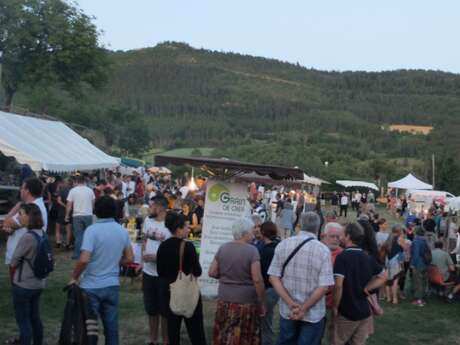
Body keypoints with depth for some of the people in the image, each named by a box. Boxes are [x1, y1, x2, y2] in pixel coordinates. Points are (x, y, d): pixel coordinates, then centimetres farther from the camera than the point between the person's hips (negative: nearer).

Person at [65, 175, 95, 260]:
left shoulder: (73, 190, -4)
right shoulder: (90, 190, 3)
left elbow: (69, 204, -5)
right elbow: (93, 202, 11)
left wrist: (67, 215, 5)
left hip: (77, 215, -2)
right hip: (88, 215, 2)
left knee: (78, 235, 2)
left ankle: (77, 254, 4)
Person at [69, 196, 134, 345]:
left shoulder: (92, 230, -15)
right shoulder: (122, 231, 2)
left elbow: (84, 260, -23)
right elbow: (129, 259, 9)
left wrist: (74, 277, -9)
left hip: (91, 287, -4)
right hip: (112, 285, 5)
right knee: (112, 327, 12)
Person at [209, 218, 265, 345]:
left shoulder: (223, 248, 0)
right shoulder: (252, 250, -14)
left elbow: (212, 272, 3)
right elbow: (257, 280, -18)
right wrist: (262, 303, -9)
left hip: (224, 300, 5)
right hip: (245, 302, -5)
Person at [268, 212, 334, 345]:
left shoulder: (283, 245, -5)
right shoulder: (323, 250, -12)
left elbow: (274, 277, -8)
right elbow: (323, 286, -17)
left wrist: (291, 304, -12)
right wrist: (304, 309, -12)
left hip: (287, 310, 2)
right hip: (313, 313, -2)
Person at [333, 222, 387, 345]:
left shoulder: (342, 257, -17)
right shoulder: (368, 258, 5)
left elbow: (338, 285, -24)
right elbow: (382, 277, 17)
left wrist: (335, 307, -12)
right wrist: (366, 288, 7)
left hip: (346, 313, -6)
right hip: (364, 312, 6)